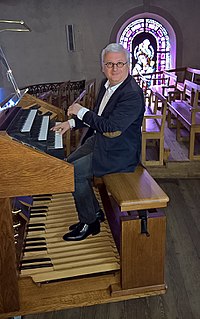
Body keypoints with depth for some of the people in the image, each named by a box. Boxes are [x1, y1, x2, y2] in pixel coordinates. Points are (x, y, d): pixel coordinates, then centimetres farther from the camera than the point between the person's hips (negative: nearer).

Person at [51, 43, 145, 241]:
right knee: (69, 164, 10)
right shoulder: (107, 84, 6)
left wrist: (80, 111, -20)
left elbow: (111, 128, -30)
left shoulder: (133, 94, -24)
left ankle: (89, 223, 4)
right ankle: (95, 212, 18)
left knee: (74, 172, -16)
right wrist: (72, 122, 7)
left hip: (119, 153, -10)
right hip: (100, 140, 10)